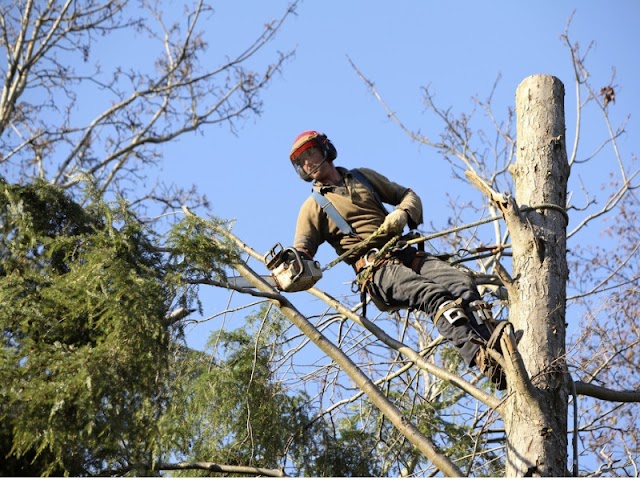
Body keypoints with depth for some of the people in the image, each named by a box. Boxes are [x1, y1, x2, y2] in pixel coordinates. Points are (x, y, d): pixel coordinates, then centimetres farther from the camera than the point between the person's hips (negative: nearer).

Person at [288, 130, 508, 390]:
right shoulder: (314, 206, 15)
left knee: (462, 282, -25)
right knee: (433, 295, -33)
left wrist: (402, 214, 2)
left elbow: (408, 195, 27)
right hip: (375, 268, -5)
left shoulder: (364, 176, 26)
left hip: (405, 253, 5)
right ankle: (483, 359, -52)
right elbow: (301, 251, 6)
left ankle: (496, 349, -39)